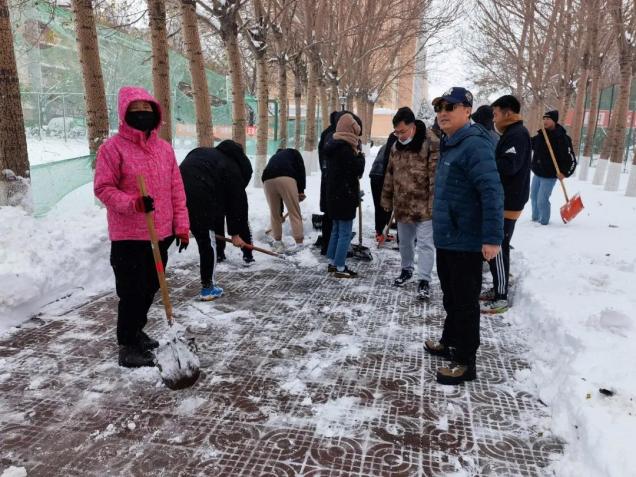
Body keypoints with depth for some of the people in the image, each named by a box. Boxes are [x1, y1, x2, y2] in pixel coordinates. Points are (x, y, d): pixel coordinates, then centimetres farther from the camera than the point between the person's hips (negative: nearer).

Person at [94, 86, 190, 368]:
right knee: (132, 292, -1)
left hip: (161, 234, 6)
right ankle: (127, 347, 14)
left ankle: (137, 332, 37)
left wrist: (181, 225, 5)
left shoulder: (164, 148, 8)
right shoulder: (113, 148, -8)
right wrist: (132, 204, -26)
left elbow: (176, 189, 9)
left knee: (150, 288, 17)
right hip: (129, 237, -6)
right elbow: (103, 188, -9)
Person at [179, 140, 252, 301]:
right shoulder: (232, 168, 9)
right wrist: (235, 233, 15)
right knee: (208, 243, 10)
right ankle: (208, 288, 18)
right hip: (199, 200, -6)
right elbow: (236, 201, 9)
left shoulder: (202, 153, 29)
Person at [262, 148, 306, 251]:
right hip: (286, 178, -4)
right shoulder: (294, 152, 33)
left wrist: (280, 211, 47)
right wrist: (301, 191, 9)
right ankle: (299, 244, 0)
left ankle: (277, 242, 28)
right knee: (295, 213, 2)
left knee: (274, 213, 19)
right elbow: (300, 168, 8)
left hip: (268, 180, 4)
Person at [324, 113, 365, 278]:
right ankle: (340, 268, 2)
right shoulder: (345, 148, -19)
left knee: (336, 230, 18)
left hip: (334, 195, 9)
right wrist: (360, 155, 1)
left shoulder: (333, 145, 9)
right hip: (345, 195, -9)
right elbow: (358, 170, -15)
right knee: (345, 233, -2)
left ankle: (332, 262, 25)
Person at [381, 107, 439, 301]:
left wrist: (433, 204, -20)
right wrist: (387, 199, 15)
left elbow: (436, 177, -17)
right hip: (402, 204, 7)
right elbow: (390, 175, 15)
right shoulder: (396, 146, 8)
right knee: (405, 241, 19)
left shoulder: (431, 144, -14)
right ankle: (407, 269, 38)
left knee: (425, 244, -3)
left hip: (424, 206, -6)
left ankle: (424, 280, 3)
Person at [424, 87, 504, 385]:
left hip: (466, 242, -10)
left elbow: (492, 192, -25)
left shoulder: (474, 144, -18)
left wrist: (492, 238, -29)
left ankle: (465, 362, 13)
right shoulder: (449, 145, 13)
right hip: (446, 239, 10)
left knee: (465, 302, 1)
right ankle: (450, 342, 39)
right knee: (451, 297, 22)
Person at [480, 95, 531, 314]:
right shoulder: (511, 134, 18)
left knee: (498, 248, -7)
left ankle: (501, 298, -1)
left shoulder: (518, 134, -15)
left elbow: (508, 165, -26)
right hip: (502, 200, 10)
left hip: (507, 203, -10)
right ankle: (498, 289, 25)